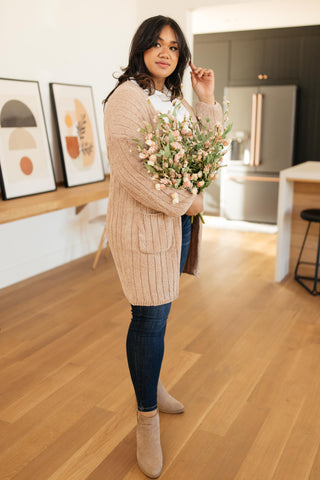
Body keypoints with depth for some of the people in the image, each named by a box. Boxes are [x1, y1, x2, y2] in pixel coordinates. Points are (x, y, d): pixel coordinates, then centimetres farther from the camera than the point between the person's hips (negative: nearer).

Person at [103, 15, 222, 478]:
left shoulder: (179, 101, 15)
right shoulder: (127, 98, -11)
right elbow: (129, 170, -20)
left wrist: (207, 100, 5)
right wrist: (186, 201, -13)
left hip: (179, 221, 8)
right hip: (144, 224, -7)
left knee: (159, 310, 18)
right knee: (151, 316, -1)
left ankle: (152, 385, 39)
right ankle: (147, 418, 19)